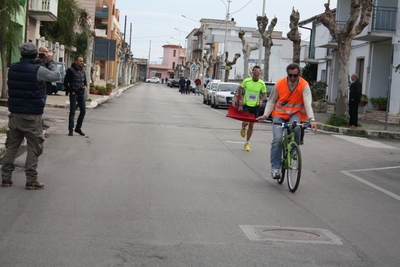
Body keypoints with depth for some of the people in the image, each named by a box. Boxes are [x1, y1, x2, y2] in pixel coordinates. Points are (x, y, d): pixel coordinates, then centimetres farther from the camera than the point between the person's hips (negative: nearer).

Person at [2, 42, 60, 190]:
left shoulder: (12, 68, 5)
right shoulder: (38, 70, -13)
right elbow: (56, 76, -1)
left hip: (15, 113, 6)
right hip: (31, 116, -6)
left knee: (12, 145, 12)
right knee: (34, 147, 2)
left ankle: (6, 177, 14)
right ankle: (31, 180, 2)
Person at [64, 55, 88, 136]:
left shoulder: (82, 70, 12)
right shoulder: (70, 70, -7)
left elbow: (85, 80, 23)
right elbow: (65, 83, -5)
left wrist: (85, 86, 2)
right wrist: (71, 91, -10)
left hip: (81, 94, 6)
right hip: (74, 94, -6)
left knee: (83, 111, 5)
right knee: (72, 112, -2)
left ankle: (78, 128, 18)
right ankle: (71, 130, 5)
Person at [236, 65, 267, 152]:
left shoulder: (262, 83, -8)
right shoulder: (246, 81, -9)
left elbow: (265, 94, 4)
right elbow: (240, 88, 8)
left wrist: (261, 100, -15)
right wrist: (240, 99, 2)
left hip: (255, 106, 2)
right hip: (246, 105, -1)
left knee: (251, 126, 8)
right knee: (245, 122, -19)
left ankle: (247, 143, 22)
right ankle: (243, 128, 20)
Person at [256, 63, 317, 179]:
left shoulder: (304, 85, -12)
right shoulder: (279, 84, -8)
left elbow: (308, 103, -23)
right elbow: (271, 101, 1)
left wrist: (311, 119, -37)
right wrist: (265, 115, -13)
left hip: (295, 114, -1)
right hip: (279, 114, 1)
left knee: (295, 128, -34)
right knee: (277, 140, -15)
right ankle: (275, 167, -4)